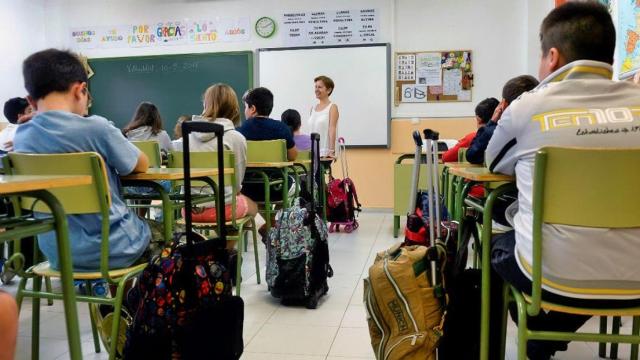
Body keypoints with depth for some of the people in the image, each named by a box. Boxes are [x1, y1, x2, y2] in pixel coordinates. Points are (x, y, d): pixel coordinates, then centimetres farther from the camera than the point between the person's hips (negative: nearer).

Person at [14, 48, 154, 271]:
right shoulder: (96, 128, -18)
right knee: (155, 231, 27)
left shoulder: (21, 137, -4)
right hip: (111, 250, -5)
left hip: (58, 254, 5)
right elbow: (142, 165, -1)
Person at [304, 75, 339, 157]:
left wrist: (332, 150, -23)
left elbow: (332, 129, -14)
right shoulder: (313, 108, 14)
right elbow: (308, 130, 14)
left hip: (325, 153, -5)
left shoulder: (332, 107, -4)